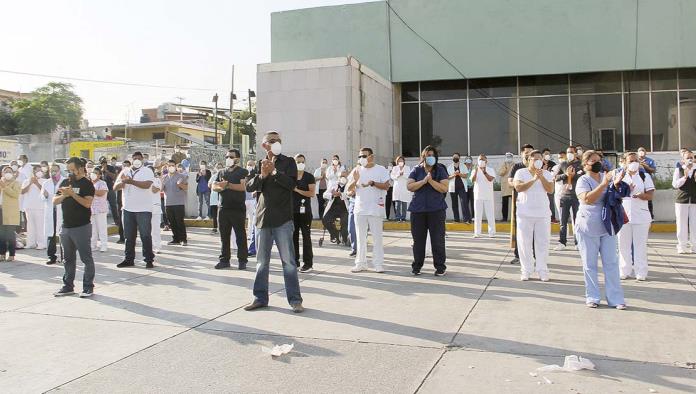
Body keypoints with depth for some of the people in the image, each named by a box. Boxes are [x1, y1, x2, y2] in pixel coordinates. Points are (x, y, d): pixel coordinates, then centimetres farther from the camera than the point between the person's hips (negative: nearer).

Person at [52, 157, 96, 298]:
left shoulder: (86, 184, -6)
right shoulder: (65, 182, 13)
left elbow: (87, 203, -18)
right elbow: (55, 201, 9)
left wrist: (72, 193, -22)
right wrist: (64, 195, -10)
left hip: (82, 227, -7)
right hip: (66, 227, 7)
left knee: (86, 258, -1)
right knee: (68, 258, 14)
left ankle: (88, 287, 4)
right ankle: (68, 286, 23)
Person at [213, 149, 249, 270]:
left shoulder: (243, 172, 0)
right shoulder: (221, 173, 18)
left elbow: (243, 186, -14)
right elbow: (214, 186, 9)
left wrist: (227, 185, -14)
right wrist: (221, 187, -13)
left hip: (238, 209, -5)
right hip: (223, 208, 5)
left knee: (240, 235, -1)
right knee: (224, 235, 7)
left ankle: (242, 260, 4)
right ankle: (224, 259, 14)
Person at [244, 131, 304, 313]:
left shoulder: (288, 162, 2)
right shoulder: (260, 164, 12)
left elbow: (291, 183, -13)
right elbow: (249, 186, 2)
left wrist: (274, 171, -17)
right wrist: (262, 175, -14)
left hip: (282, 219, -4)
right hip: (263, 218, 4)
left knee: (288, 260, -4)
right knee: (261, 261, 11)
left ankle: (295, 299, 2)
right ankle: (260, 298, 21)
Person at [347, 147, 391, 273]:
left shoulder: (381, 170, 0)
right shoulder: (357, 170, 9)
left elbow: (386, 186, -8)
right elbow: (349, 188, 6)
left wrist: (372, 183, -20)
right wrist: (355, 180, -14)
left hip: (375, 208, -4)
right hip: (360, 208, 4)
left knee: (377, 237, -1)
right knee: (360, 238, 8)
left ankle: (378, 264, 5)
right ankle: (361, 263, 15)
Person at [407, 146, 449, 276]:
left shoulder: (440, 170, 2)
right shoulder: (416, 170, 6)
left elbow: (445, 188, -8)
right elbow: (409, 187, -5)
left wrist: (431, 180, -17)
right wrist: (424, 181, -16)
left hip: (436, 210, -2)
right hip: (418, 210, 2)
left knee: (437, 239, -1)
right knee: (418, 239, 7)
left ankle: (440, 266, 9)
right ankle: (417, 266, 18)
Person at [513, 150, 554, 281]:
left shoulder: (547, 174, 7)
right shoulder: (521, 172, 1)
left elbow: (550, 189, -6)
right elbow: (518, 187, -15)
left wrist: (542, 177, -16)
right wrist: (534, 179, -21)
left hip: (543, 214, 2)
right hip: (525, 213, -2)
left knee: (542, 243, 3)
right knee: (525, 243, 1)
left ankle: (542, 271, 11)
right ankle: (526, 270, 10)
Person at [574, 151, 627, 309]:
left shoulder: (606, 176, 7)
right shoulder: (583, 180, -6)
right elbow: (587, 199, -22)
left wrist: (616, 184, -12)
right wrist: (603, 184, -25)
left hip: (607, 226, 4)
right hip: (588, 227, -4)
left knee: (611, 262, 4)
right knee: (590, 264, 4)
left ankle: (615, 298, 8)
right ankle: (592, 297, 14)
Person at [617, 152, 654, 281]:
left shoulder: (645, 176, 5)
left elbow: (650, 196, -2)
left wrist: (640, 195, -22)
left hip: (641, 216, -1)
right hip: (623, 215, 1)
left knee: (640, 245, 1)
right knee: (624, 245, 5)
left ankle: (641, 272, 8)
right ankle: (624, 271, 14)